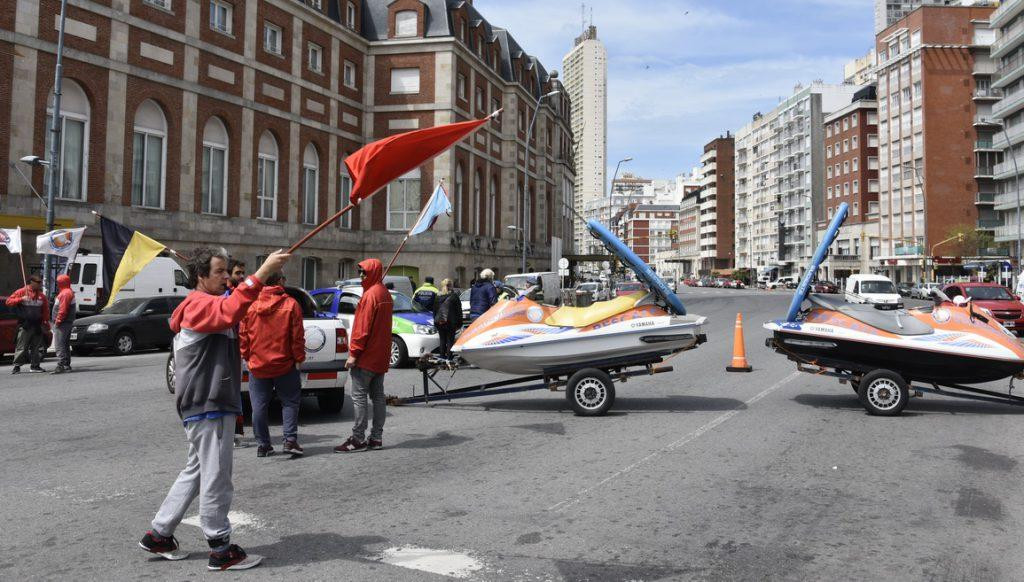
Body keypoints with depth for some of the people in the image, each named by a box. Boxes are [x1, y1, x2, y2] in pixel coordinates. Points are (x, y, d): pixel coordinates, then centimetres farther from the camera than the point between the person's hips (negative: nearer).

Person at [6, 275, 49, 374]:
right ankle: (17, 366, 1)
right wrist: (21, 299, -18)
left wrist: (46, 321, 7)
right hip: (24, 325, -5)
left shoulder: (41, 295, 12)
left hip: (37, 325, 5)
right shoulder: (21, 292, -1)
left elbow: (45, 309, 15)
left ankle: (35, 365, 15)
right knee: (22, 346, -5)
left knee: (37, 346, 7)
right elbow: (9, 301, -5)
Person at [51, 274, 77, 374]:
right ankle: (67, 365, 20)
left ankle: (60, 366, -18)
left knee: (59, 345, -13)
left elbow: (62, 310, -22)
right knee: (66, 344, 15)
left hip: (62, 323, -11)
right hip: (68, 323, 11)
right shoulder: (69, 292, 19)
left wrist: (58, 321, -18)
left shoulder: (65, 293, -15)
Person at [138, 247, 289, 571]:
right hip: (206, 407, -11)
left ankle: (159, 536, 27)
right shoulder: (200, 305, -15)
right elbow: (230, 312, -36)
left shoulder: (209, 304, 20)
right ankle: (221, 551, 4)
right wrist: (262, 272, -43)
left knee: (196, 472, 18)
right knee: (216, 478, -4)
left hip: (211, 405, 11)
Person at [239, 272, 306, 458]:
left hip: (257, 365, 2)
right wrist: (299, 357, 4)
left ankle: (263, 444, 15)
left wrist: (246, 356, 16)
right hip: (284, 365, -2)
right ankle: (290, 440, 2)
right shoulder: (290, 304, -8)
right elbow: (297, 336, -7)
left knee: (259, 407, 10)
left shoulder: (250, 305, -2)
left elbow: (242, 335, 3)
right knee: (290, 402, 10)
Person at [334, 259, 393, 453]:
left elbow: (363, 327, -18)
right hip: (381, 356, 9)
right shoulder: (385, 294, 14)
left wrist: (354, 353, -16)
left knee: (359, 396, -5)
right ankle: (376, 438, 13)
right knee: (377, 396, 10)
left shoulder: (370, 294, -15)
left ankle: (358, 439, -4)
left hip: (366, 356, -9)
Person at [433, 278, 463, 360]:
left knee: (442, 340, 11)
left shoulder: (438, 297, 7)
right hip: (450, 322, -4)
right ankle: (449, 357, -3)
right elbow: (459, 311, -3)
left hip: (440, 322, 4)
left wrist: (435, 321, 21)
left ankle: (442, 356, 13)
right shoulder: (454, 296, -4)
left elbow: (435, 310, 12)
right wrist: (459, 324, 3)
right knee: (450, 340, 0)